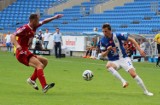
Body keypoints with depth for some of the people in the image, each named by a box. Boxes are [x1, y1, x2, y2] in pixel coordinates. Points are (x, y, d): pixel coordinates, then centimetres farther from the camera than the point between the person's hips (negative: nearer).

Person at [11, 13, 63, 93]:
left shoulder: (34, 27, 10)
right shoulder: (25, 28, -15)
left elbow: (44, 22, 25)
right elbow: (13, 36, -24)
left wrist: (54, 17, 19)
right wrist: (17, 45, -41)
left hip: (26, 53, 10)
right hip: (22, 53, -10)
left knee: (44, 61, 17)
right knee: (40, 65, -24)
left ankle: (32, 79, 12)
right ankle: (44, 86, -36)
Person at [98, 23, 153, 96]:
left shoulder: (117, 36, -13)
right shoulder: (102, 41, -6)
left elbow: (131, 40, -5)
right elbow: (103, 55, 0)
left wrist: (140, 50, -13)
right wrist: (108, 50, -22)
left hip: (124, 58, -2)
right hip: (113, 61, 2)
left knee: (133, 74, -16)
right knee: (108, 65, -34)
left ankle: (145, 91, -1)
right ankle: (123, 81, -30)